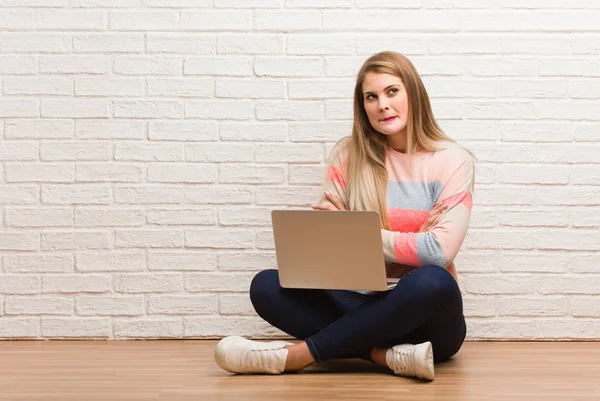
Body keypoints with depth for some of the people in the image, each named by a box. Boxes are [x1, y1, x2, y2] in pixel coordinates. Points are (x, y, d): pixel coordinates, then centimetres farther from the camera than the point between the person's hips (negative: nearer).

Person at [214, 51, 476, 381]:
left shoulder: (452, 160, -3)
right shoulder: (350, 155, 5)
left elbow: (440, 250, -14)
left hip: (426, 318, -2)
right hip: (363, 307, 3)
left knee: (432, 282, -38)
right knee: (266, 286, -18)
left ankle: (294, 356, -30)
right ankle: (389, 356, -30)